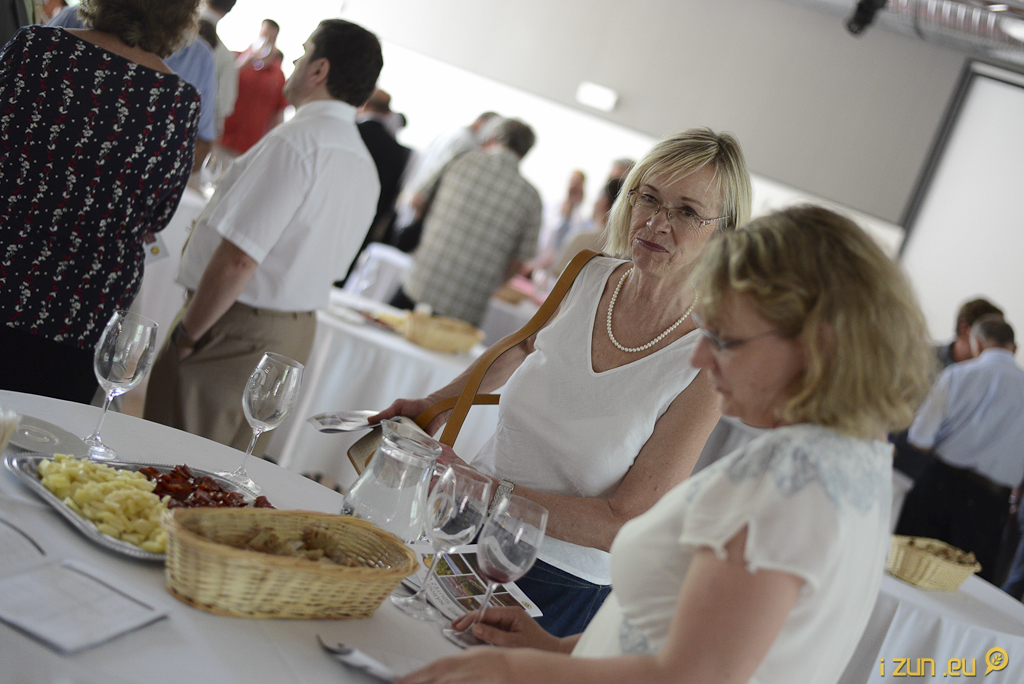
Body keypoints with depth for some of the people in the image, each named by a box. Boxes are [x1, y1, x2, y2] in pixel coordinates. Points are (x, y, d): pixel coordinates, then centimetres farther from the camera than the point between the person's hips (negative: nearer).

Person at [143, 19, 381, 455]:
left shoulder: (298, 140, -20)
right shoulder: (365, 168, 9)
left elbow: (237, 258, -24)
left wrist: (188, 332, -13)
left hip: (237, 332, -9)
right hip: (295, 337, 9)